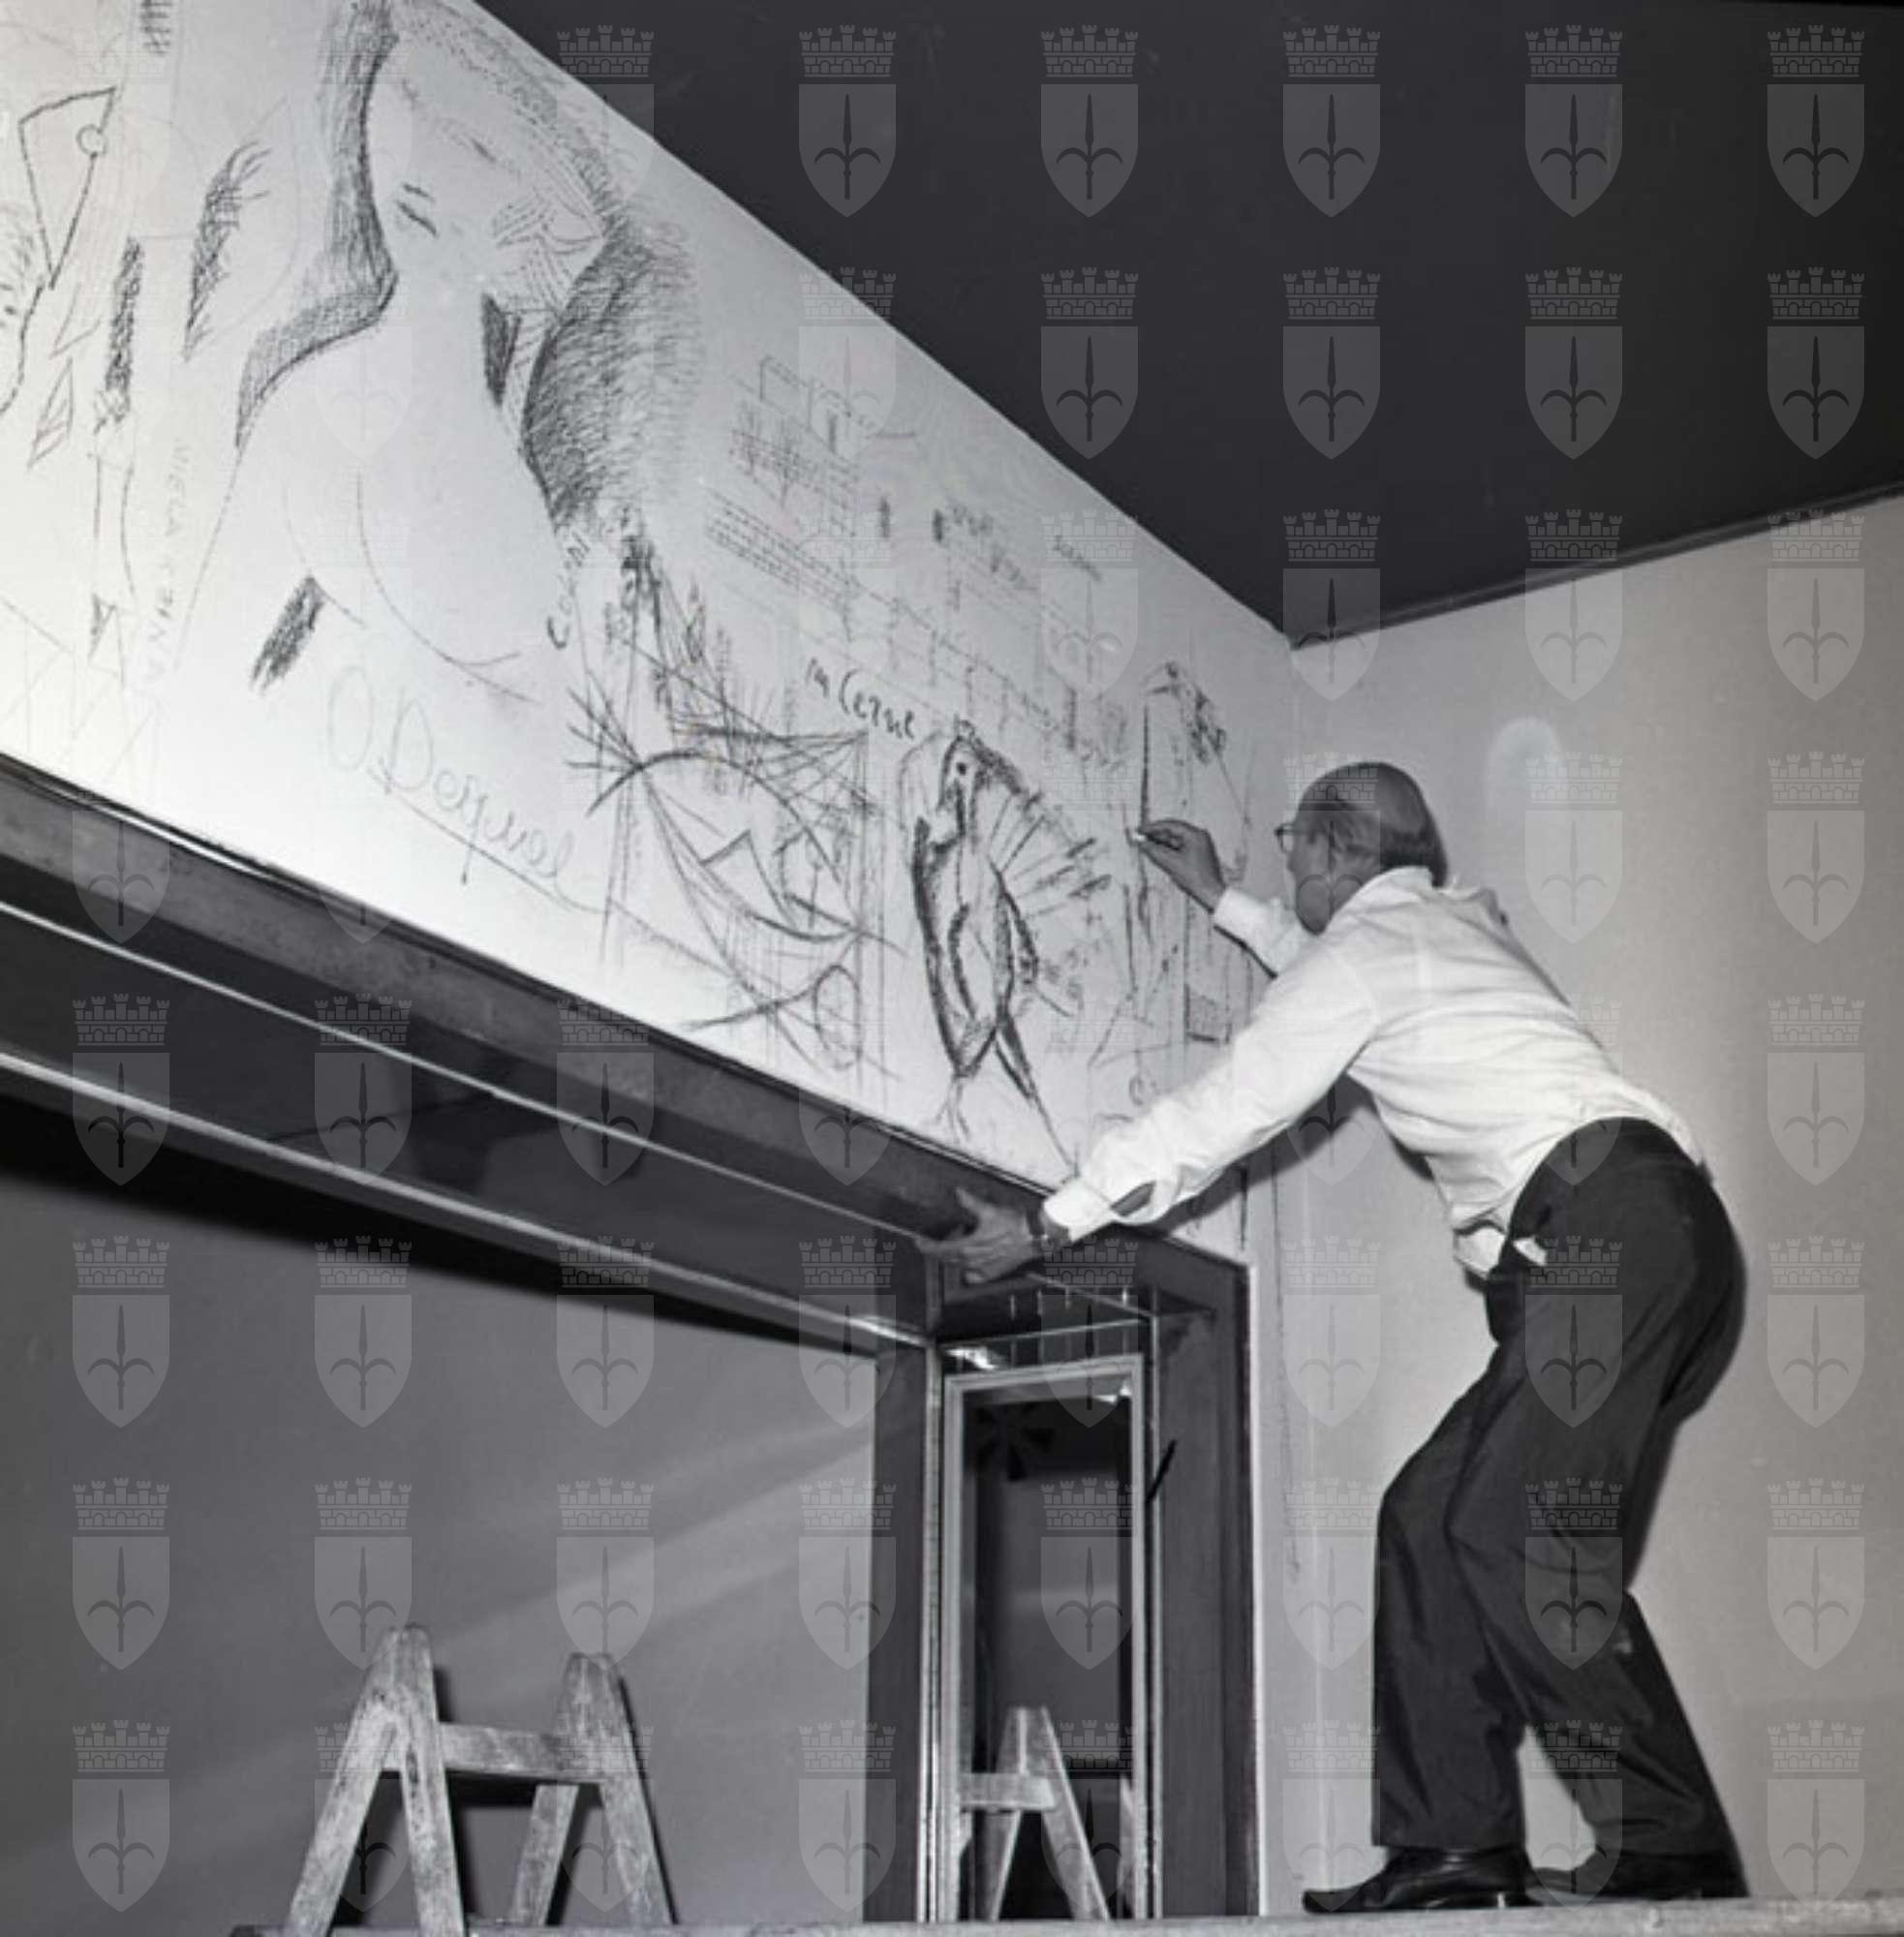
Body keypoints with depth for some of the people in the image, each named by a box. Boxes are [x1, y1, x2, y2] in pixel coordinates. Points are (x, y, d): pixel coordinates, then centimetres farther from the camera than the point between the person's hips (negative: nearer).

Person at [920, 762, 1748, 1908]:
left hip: (1611, 1226, -9)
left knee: (1510, 1533, -17)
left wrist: (1045, 1227, 8)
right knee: (1430, 1519, 5)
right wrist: (1224, 903, 56)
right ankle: (1456, 1847, 0)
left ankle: (1672, 1847, -18)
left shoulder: (1366, 942, 2)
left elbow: (1222, 1112, 1)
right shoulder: (1456, 924, 27)